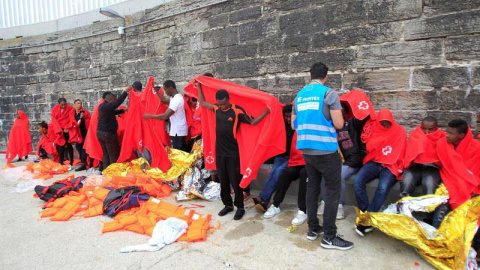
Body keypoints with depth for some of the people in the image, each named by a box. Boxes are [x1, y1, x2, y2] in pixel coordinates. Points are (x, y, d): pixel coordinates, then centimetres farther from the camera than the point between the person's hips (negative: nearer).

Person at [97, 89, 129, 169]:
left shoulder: (102, 106, 12)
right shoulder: (107, 106, -16)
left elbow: (113, 112, 22)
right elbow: (118, 102, -26)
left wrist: (123, 110, 15)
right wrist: (126, 92, -20)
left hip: (100, 132, 9)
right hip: (108, 133, -9)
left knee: (105, 153, 13)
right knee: (113, 154, -1)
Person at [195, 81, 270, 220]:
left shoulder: (237, 111, -12)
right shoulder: (216, 108, 3)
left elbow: (252, 122, -6)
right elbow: (202, 102, 19)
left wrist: (266, 111, -15)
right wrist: (199, 87, 22)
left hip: (232, 153, -5)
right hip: (219, 152, 5)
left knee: (235, 181, 3)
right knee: (223, 181, 14)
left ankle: (240, 207, 18)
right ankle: (228, 205, 29)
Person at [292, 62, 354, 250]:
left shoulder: (299, 96, 9)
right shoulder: (329, 93, -9)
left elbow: (294, 123, 15)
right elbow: (339, 124, -11)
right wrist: (328, 119, 9)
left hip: (306, 149, 6)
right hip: (326, 150, -6)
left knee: (312, 187, 15)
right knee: (333, 190, 3)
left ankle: (312, 229, 25)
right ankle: (329, 236, 8)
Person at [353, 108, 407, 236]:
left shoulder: (400, 131, 7)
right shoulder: (373, 129, 10)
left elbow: (400, 152, 10)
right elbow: (369, 149, 6)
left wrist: (399, 167, 0)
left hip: (390, 166, -2)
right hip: (374, 163, 2)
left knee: (383, 188, -31)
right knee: (357, 182, -27)